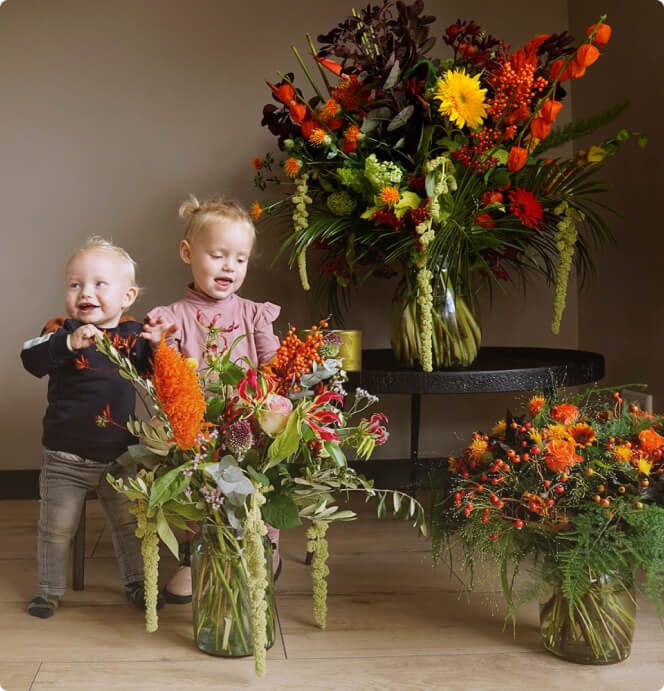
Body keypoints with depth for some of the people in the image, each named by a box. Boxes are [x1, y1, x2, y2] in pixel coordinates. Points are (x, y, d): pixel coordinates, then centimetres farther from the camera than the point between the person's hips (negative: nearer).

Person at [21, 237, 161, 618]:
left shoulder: (134, 334, -1)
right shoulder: (62, 329, -9)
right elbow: (32, 359, -25)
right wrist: (68, 342, -41)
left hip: (119, 456, 2)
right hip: (66, 458, -2)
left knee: (130, 523, 15)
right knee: (57, 527, 9)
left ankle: (136, 582, 35)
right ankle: (51, 588, 28)